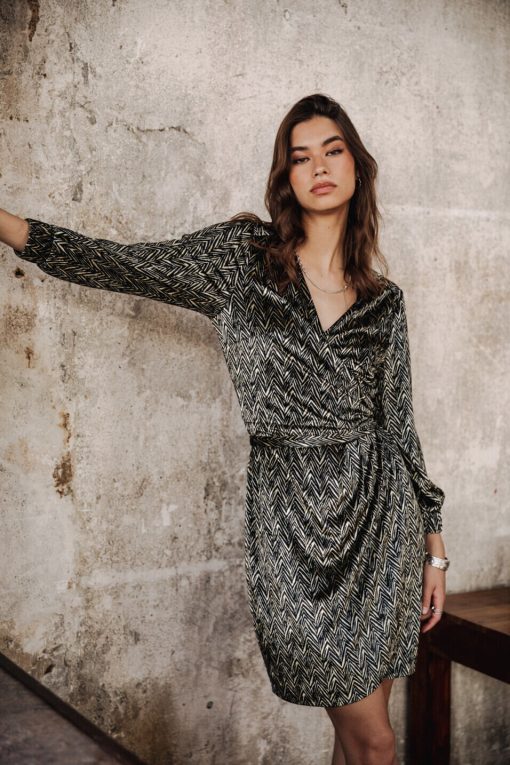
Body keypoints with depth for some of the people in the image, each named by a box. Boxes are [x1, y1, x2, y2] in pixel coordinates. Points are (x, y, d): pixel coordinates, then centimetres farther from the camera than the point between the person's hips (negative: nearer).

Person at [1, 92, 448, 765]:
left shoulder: (383, 298, 9)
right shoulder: (244, 254, 2)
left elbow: (399, 425, 11)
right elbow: (118, 265, -2)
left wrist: (434, 547, 11)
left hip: (380, 512, 3)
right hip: (290, 514, -2)